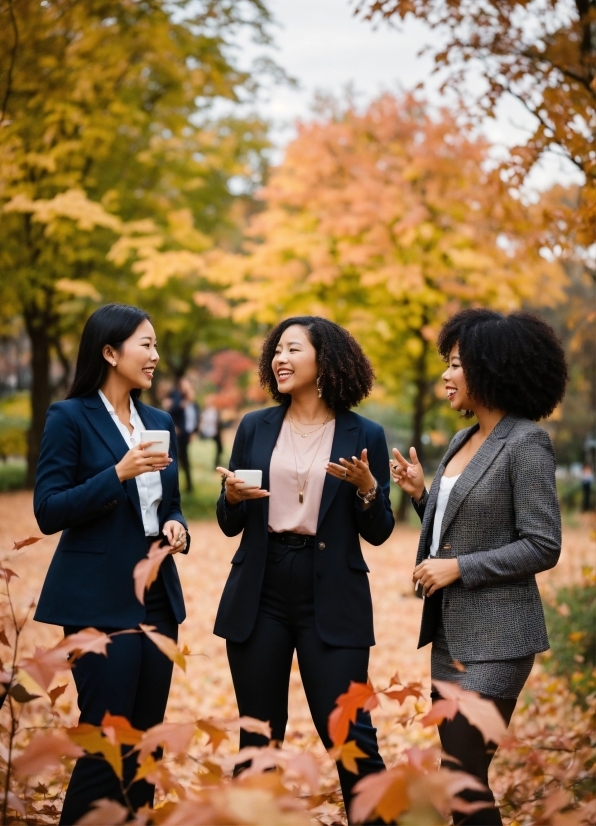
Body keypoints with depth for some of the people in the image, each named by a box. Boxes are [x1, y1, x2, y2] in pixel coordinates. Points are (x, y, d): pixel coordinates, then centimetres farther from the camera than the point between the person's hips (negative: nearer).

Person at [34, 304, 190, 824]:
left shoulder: (159, 422, 12)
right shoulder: (71, 417, -6)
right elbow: (48, 512, -11)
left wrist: (176, 527, -2)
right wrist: (118, 474, -20)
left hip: (157, 596, 6)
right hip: (100, 600, -6)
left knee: (146, 738, 9)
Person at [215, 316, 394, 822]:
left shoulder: (363, 436, 0)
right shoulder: (255, 428, 7)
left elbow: (378, 532, 1)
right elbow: (230, 524, 10)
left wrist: (367, 487, -17)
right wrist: (232, 496, -12)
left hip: (331, 600, -3)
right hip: (260, 596, 3)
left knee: (350, 735, -5)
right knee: (258, 738, 9)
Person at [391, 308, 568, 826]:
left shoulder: (526, 442, -14)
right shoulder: (463, 441, 11)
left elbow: (542, 547, -17)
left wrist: (459, 568, -18)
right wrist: (419, 493, 2)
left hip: (494, 636, -9)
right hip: (451, 629, 9)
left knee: (463, 776, -7)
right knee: (459, 773, 13)